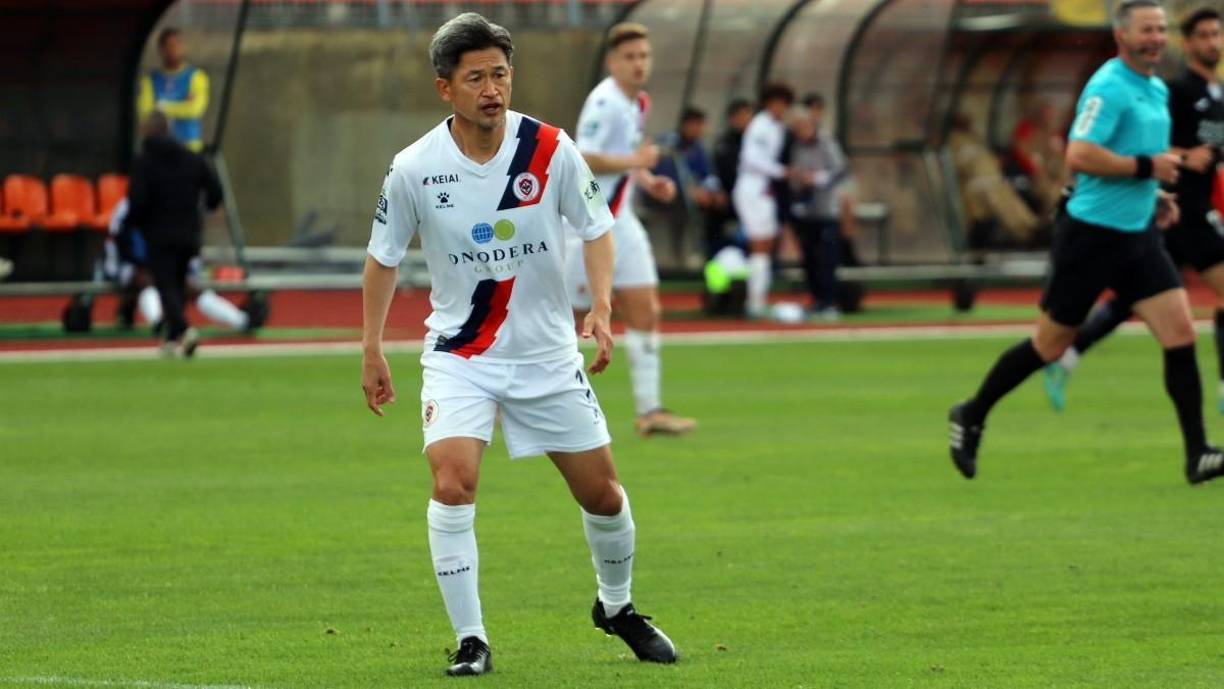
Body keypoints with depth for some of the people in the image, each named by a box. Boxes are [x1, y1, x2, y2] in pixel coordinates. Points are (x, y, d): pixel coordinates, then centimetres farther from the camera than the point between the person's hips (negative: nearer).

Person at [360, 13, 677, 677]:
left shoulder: (551, 150, -11)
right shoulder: (413, 169, -12)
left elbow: (596, 228, 2)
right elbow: (384, 256, 3)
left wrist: (602, 307, -13)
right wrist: (371, 351, 5)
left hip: (547, 353, 2)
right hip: (458, 354, -2)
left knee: (602, 494, 7)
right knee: (452, 482, -23)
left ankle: (616, 605, 36)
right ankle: (470, 639, -11)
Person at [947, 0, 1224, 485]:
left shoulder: (1158, 91, 13)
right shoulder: (1108, 87, -16)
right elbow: (1079, 156, -26)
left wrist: (1155, 196, 12)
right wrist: (1147, 167, -22)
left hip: (1138, 234, 7)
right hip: (1092, 234, -7)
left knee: (1180, 335, -7)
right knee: (1050, 345, 5)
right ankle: (971, 418, 25)